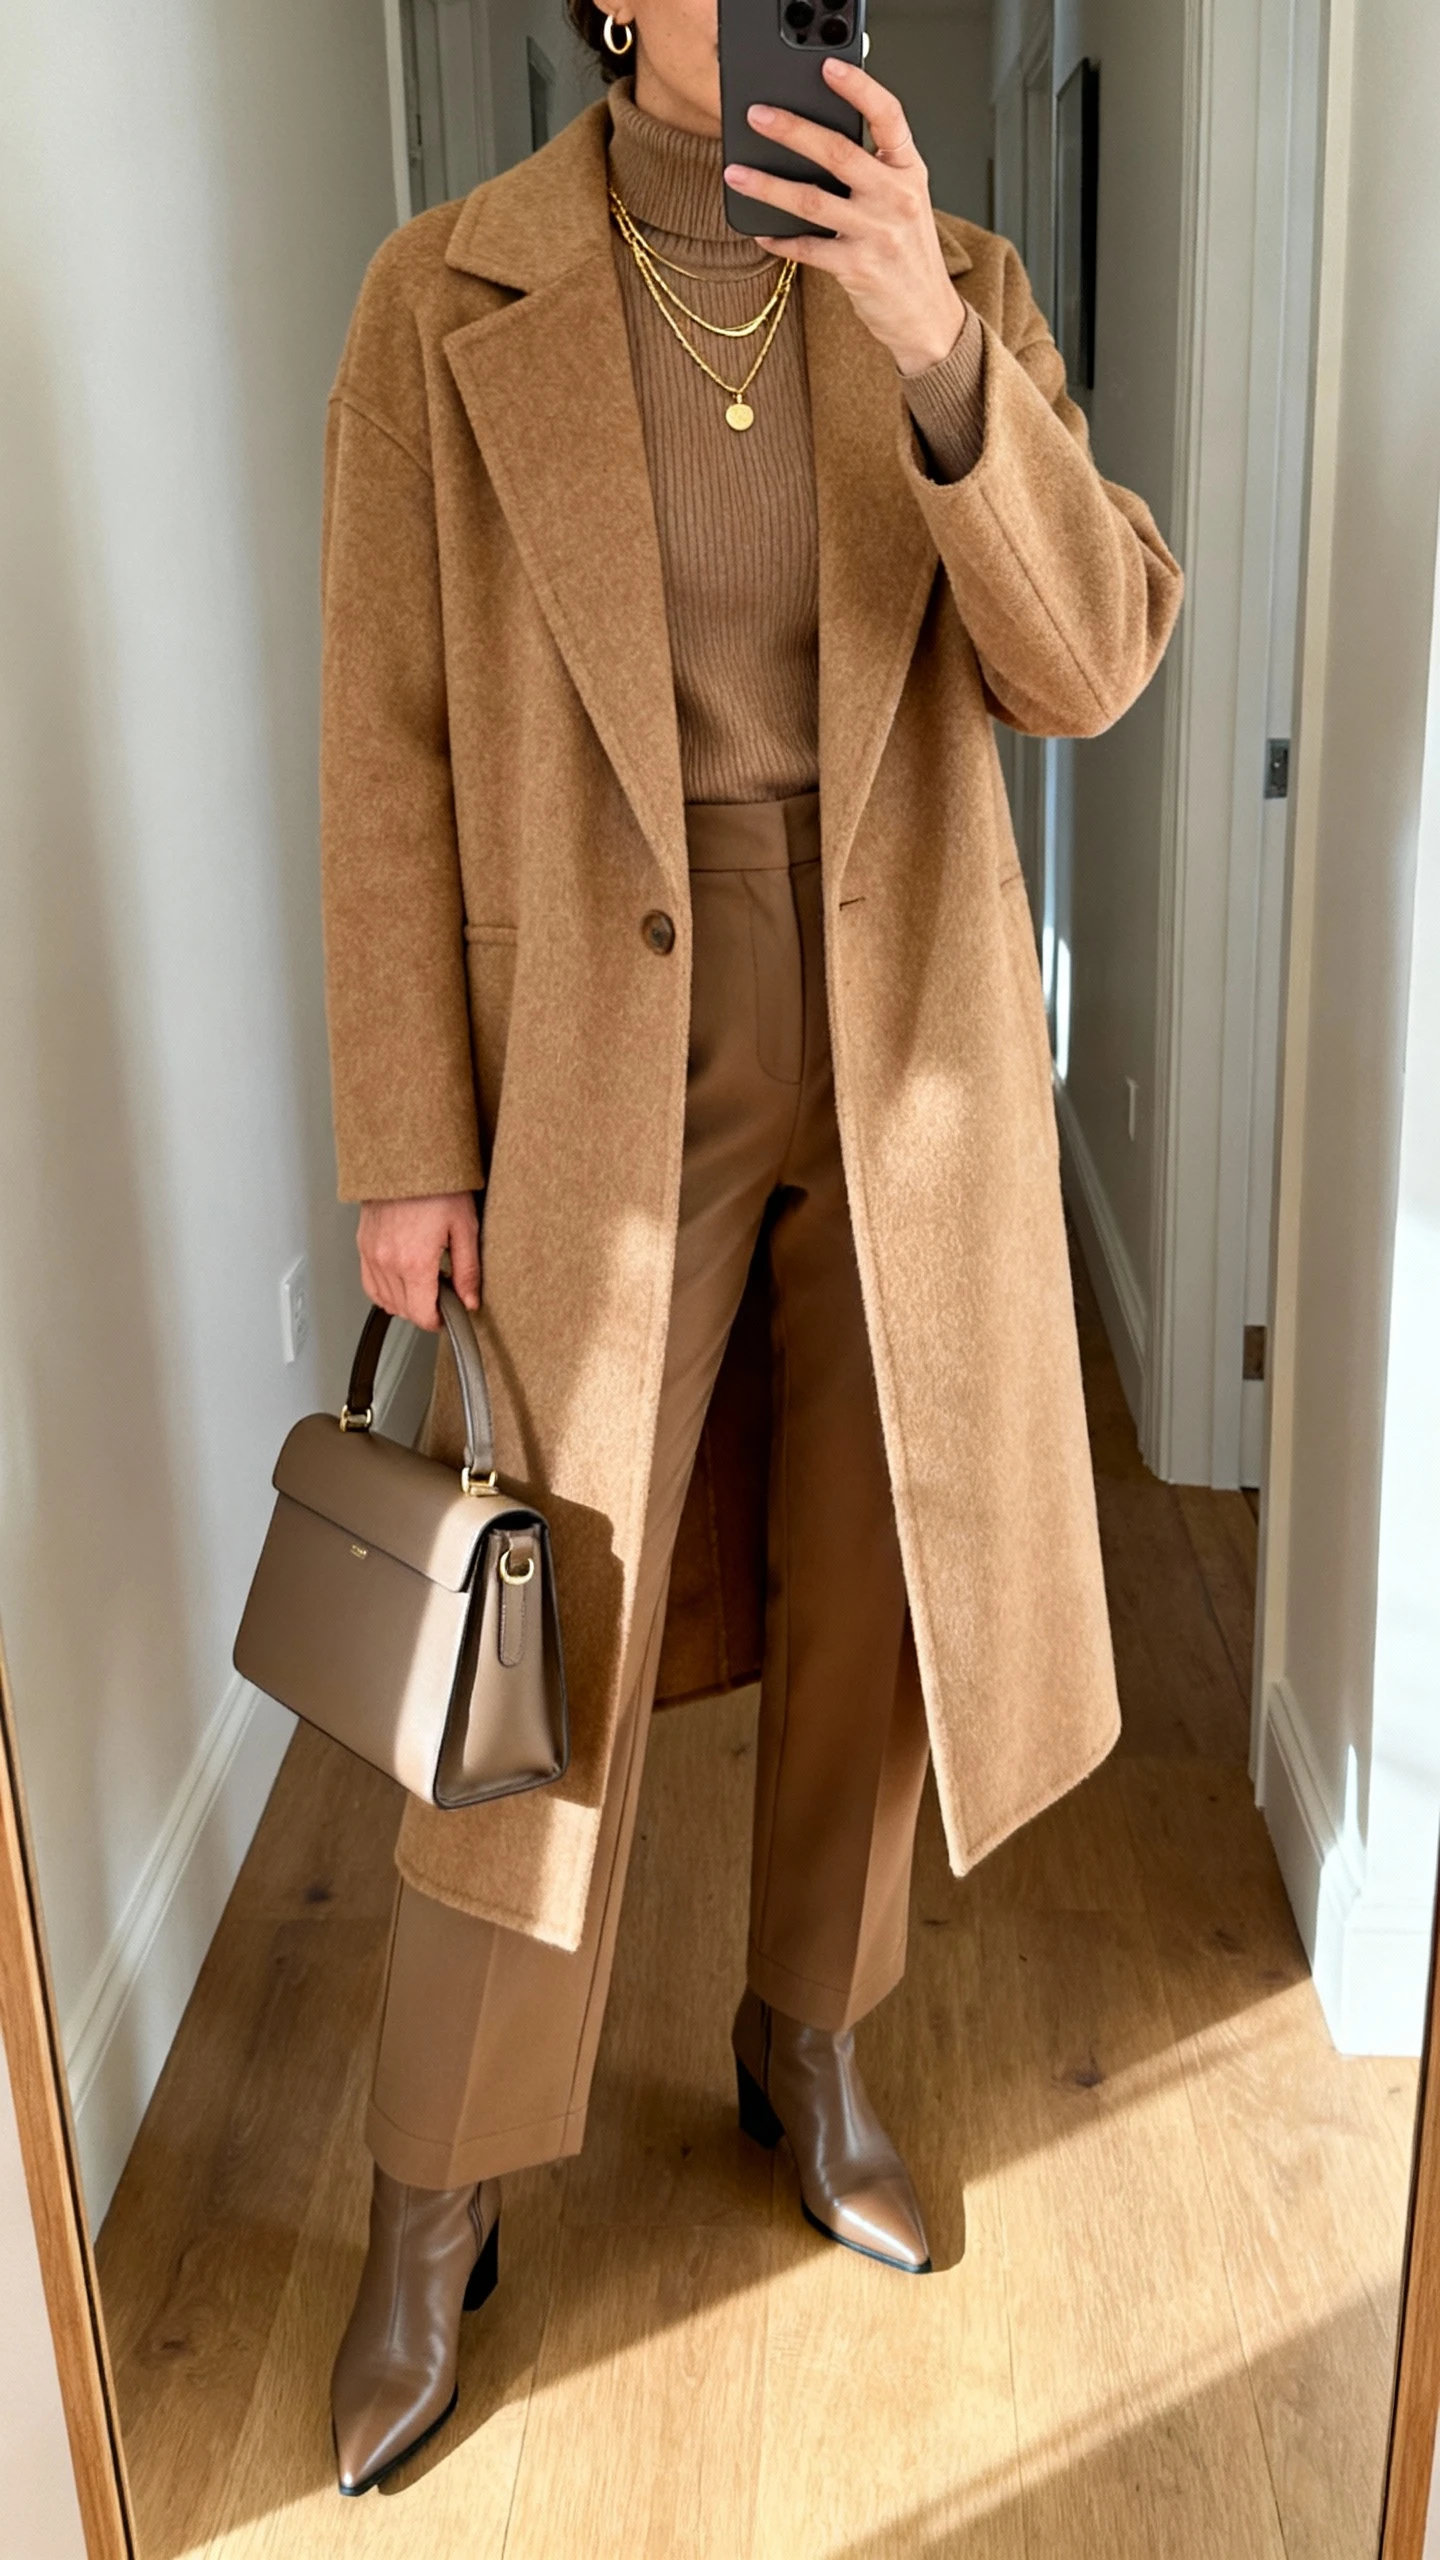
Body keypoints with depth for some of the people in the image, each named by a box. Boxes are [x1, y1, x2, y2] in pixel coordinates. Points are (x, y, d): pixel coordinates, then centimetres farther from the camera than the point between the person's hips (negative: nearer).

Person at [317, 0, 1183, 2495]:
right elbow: (393, 748, -4)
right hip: (611, 1071, -2)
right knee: (546, 1654, 3)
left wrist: (934, 351, -27)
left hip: (915, 1063, 3)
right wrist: (407, 1149, -7)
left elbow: (1087, 663, -10)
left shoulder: (960, 291, 3)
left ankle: (807, 2038, 40)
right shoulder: (446, 301, -3)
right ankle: (435, 2209, 25)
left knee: (875, 1600, 13)